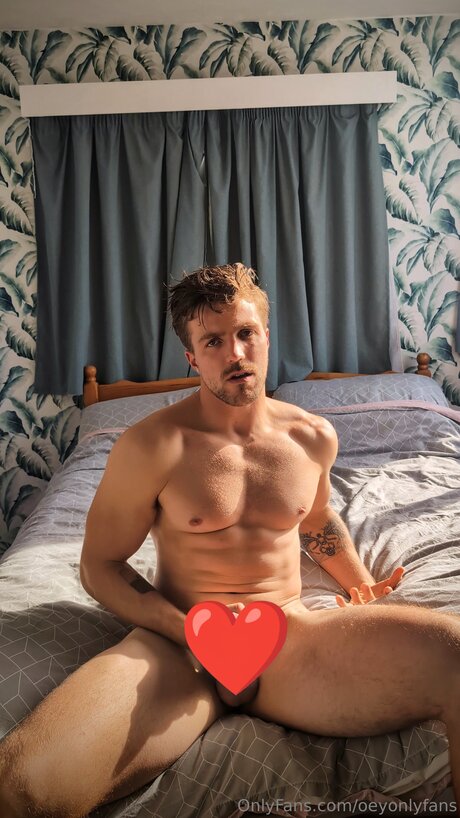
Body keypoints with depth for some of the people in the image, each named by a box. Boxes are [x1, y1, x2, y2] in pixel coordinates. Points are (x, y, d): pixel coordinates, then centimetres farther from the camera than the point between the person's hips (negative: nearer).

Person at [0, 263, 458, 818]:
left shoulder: (313, 437, 9)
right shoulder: (152, 446, -5)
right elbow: (99, 566, 1)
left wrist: (367, 589, 16)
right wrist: (185, 629, -13)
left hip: (291, 636, 4)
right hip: (178, 644, -3)